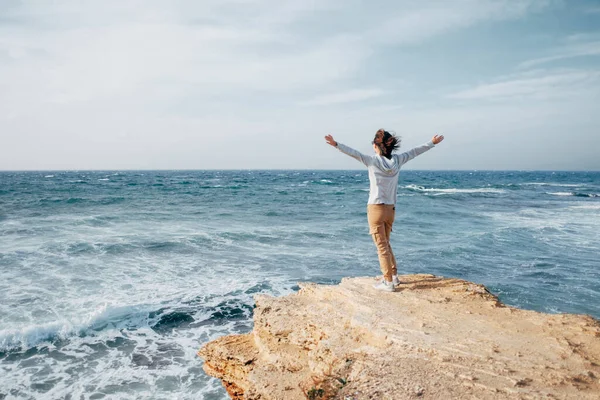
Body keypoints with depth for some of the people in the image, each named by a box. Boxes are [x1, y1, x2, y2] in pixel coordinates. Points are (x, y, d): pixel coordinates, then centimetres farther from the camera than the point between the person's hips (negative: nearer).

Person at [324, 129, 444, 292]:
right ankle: (394, 276, 28)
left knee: (382, 246, 1)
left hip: (376, 208, -5)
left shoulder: (372, 161, -11)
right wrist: (432, 143, 28)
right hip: (390, 209, 5)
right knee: (385, 243, 21)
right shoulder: (397, 160, 2)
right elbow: (415, 151, 14)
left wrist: (336, 144, -26)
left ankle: (388, 282, 4)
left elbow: (353, 153, -22)